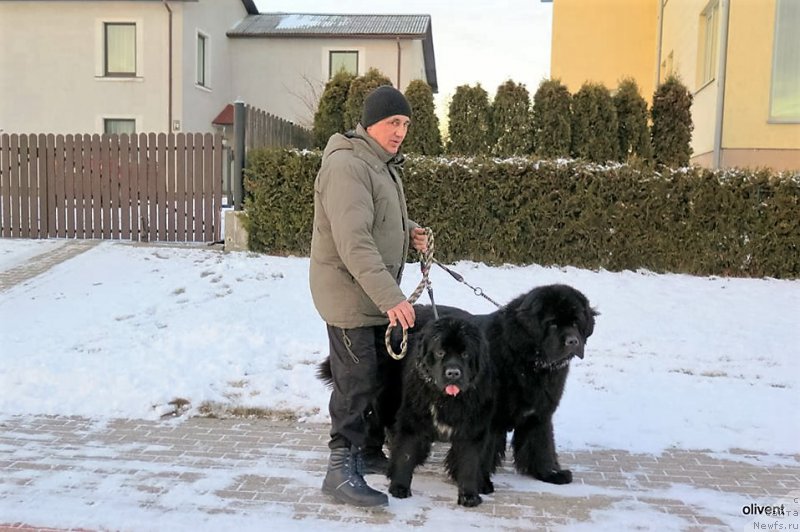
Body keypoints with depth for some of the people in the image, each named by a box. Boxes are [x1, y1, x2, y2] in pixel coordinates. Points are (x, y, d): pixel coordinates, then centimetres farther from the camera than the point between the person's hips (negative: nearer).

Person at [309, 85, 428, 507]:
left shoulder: (384, 163, 12)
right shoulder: (347, 165, -21)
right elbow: (354, 243, -30)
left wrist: (409, 232, 2)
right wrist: (390, 297, -34)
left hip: (378, 294, 10)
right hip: (350, 293, -10)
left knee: (382, 376, 17)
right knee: (357, 382, -5)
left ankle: (370, 452, 31)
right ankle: (341, 469, 7)